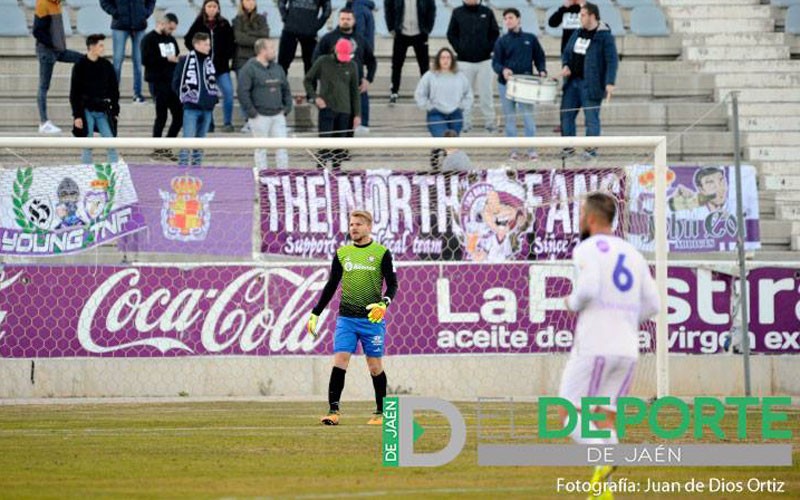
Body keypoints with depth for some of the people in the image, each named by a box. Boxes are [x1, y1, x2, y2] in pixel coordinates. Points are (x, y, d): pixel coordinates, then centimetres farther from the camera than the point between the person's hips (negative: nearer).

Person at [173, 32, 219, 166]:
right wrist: (185, 96, -4)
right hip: (191, 108, -6)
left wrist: (214, 96, 7)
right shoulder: (185, 61, -7)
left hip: (207, 108, 6)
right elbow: (176, 84, -5)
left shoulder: (209, 62, 11)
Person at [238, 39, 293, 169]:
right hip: (260, 116, -6)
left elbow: (286, 89, 21)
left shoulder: (277, 68, 13)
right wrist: (251, 111, -15)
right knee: (261, 148, 2)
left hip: (278, 115, 6)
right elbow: (243, 92, -13)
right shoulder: (249, 69, -9)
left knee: (282, 147, 3)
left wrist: (287, 107, 9)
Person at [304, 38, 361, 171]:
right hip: (327, 108, -3)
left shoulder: (351, 66, 7)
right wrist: (315, 97, -6)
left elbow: (354, 91, 11)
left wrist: (357, 114, 7)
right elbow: (308, 80, 8)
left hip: (344, 110, 3)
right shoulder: (323, 62, 0)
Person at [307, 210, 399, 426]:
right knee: (339, 361, -11)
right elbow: (331, 286, 15)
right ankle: (333, 411, -12)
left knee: (375, 366, 3)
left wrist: (384, 303, -19)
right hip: (346, 318, 2)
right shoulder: (342, 253, 10)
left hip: (372, 319, -2)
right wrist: (315, 314, 10)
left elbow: (392, 284, 1)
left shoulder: (381, 253, 1)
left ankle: (381, 412, 15)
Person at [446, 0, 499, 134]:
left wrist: (489, 49, -4)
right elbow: (451, 34, 6)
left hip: (484, 61, 0)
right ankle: (465, 122, 10)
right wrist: (459, 49, -5)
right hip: (465, 61, 0)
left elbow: (495, 33, 9)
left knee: (486, 93, 3)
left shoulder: (487, 12, 3)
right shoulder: (458, 13, 2)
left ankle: (490, 121, 10)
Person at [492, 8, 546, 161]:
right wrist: (503, 70, -20)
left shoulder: (530, 39, 7)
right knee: (509, 118, 4)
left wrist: (542, 71, -5)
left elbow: (539, 58, 13)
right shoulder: (501, 41, 5)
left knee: (528, 117, -7)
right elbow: (495, 63, 1)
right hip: (506, 84, 1)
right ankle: (513, 150, 9)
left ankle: (531, 150, -2)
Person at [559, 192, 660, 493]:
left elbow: (587, 289, -21)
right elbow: (651, 306, 12)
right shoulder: (633, 255, 17)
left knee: (569, 415, 3)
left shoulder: (587, 249, -4)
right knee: (604, 421, 10)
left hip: (594, 346, -6)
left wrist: (573, 303, 1)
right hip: (627, 349, 6)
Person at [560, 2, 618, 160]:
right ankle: (568, 147, 18)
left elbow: (612, 60, -13)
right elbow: (566, 52, 21)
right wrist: (565, 65, -1)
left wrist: (610, 83, -21)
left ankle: (591, 149, 9)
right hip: (572, 81, 7)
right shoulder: (578, 34, 12)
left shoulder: (604, 36, -10)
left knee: (591, 117, -1)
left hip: (590, 85, -7)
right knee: (566, 114, 8)